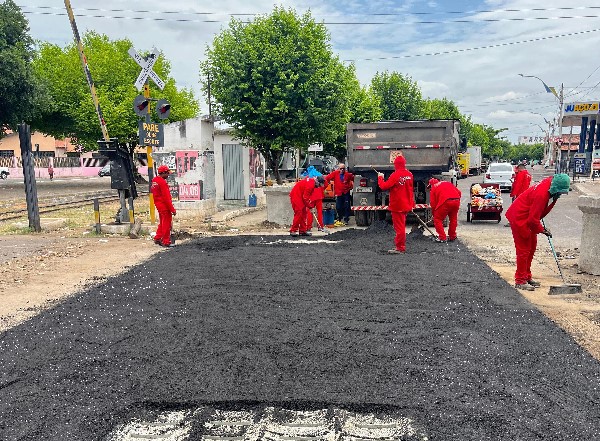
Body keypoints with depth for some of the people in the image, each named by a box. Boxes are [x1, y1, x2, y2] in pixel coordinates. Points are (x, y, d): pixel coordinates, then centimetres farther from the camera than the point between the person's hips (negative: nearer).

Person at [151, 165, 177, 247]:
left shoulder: (154, 181, 9)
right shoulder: (162, 182, -21)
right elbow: (166, 197, -23)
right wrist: (172, 209, -19)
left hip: (158, 205, 9)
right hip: (164, 206, -9)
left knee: (162, 222, 21)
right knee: (167, 224, 0)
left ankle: (157, 239, 27)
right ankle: (166, 242, 6)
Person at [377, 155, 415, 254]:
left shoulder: (395, 175, -19)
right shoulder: (409, 175, 4)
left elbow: (384, 186, -17)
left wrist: (380, 177, -1)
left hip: (397, 205, -7)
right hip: (406, 205, 7)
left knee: (399, 227, -2)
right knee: (401, 226, 18)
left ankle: (400, 248, 4)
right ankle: (399, 245, 27)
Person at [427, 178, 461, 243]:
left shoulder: (433, 188, 16)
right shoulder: (447, 183, 28)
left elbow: (433, 203, 13)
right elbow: (459, 192, 21)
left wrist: (434, 214, 22)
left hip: (446, 202, -5)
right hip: (456, 200, 5)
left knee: (437, 219, 10)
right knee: (453, 219, 22)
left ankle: (442, 237, 6)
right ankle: (452, 237, 30)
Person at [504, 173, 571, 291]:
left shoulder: (548, 184, -3)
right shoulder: (541, 194, -30)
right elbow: (533, 218, -24)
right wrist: (542, 230, -11)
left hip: (527, 218, 10)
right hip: (518, 218, -10)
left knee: (532, 247, 15)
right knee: (524, 249, -5)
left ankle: (527, 277, 26)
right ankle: (520, 281, 3)